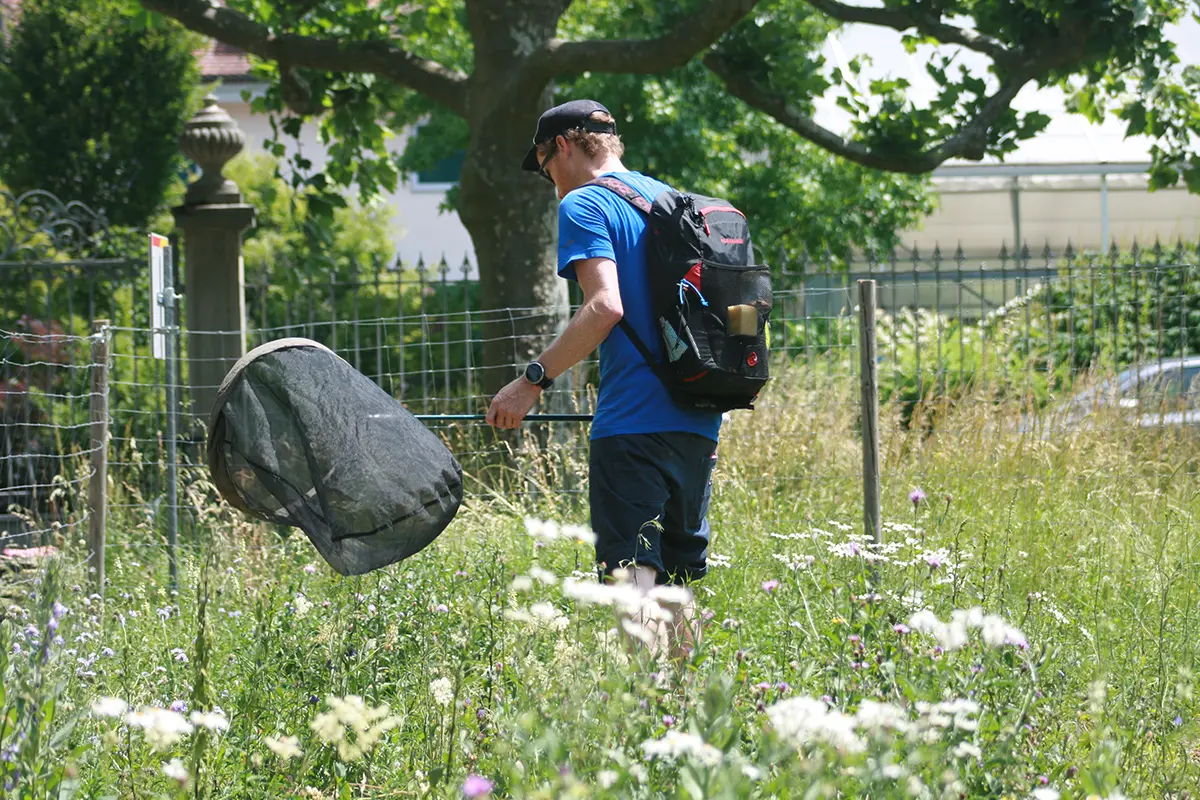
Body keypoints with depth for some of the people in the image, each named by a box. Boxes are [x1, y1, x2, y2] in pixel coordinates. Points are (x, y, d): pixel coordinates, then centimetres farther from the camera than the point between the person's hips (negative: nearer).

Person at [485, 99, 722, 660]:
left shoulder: (584, 205, -4)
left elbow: (605, 306, -18)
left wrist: (533, 381, -15)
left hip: (632, 423, -8)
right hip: (699, 425, 8)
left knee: (631, 575, -13)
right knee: (676, 582, 14)